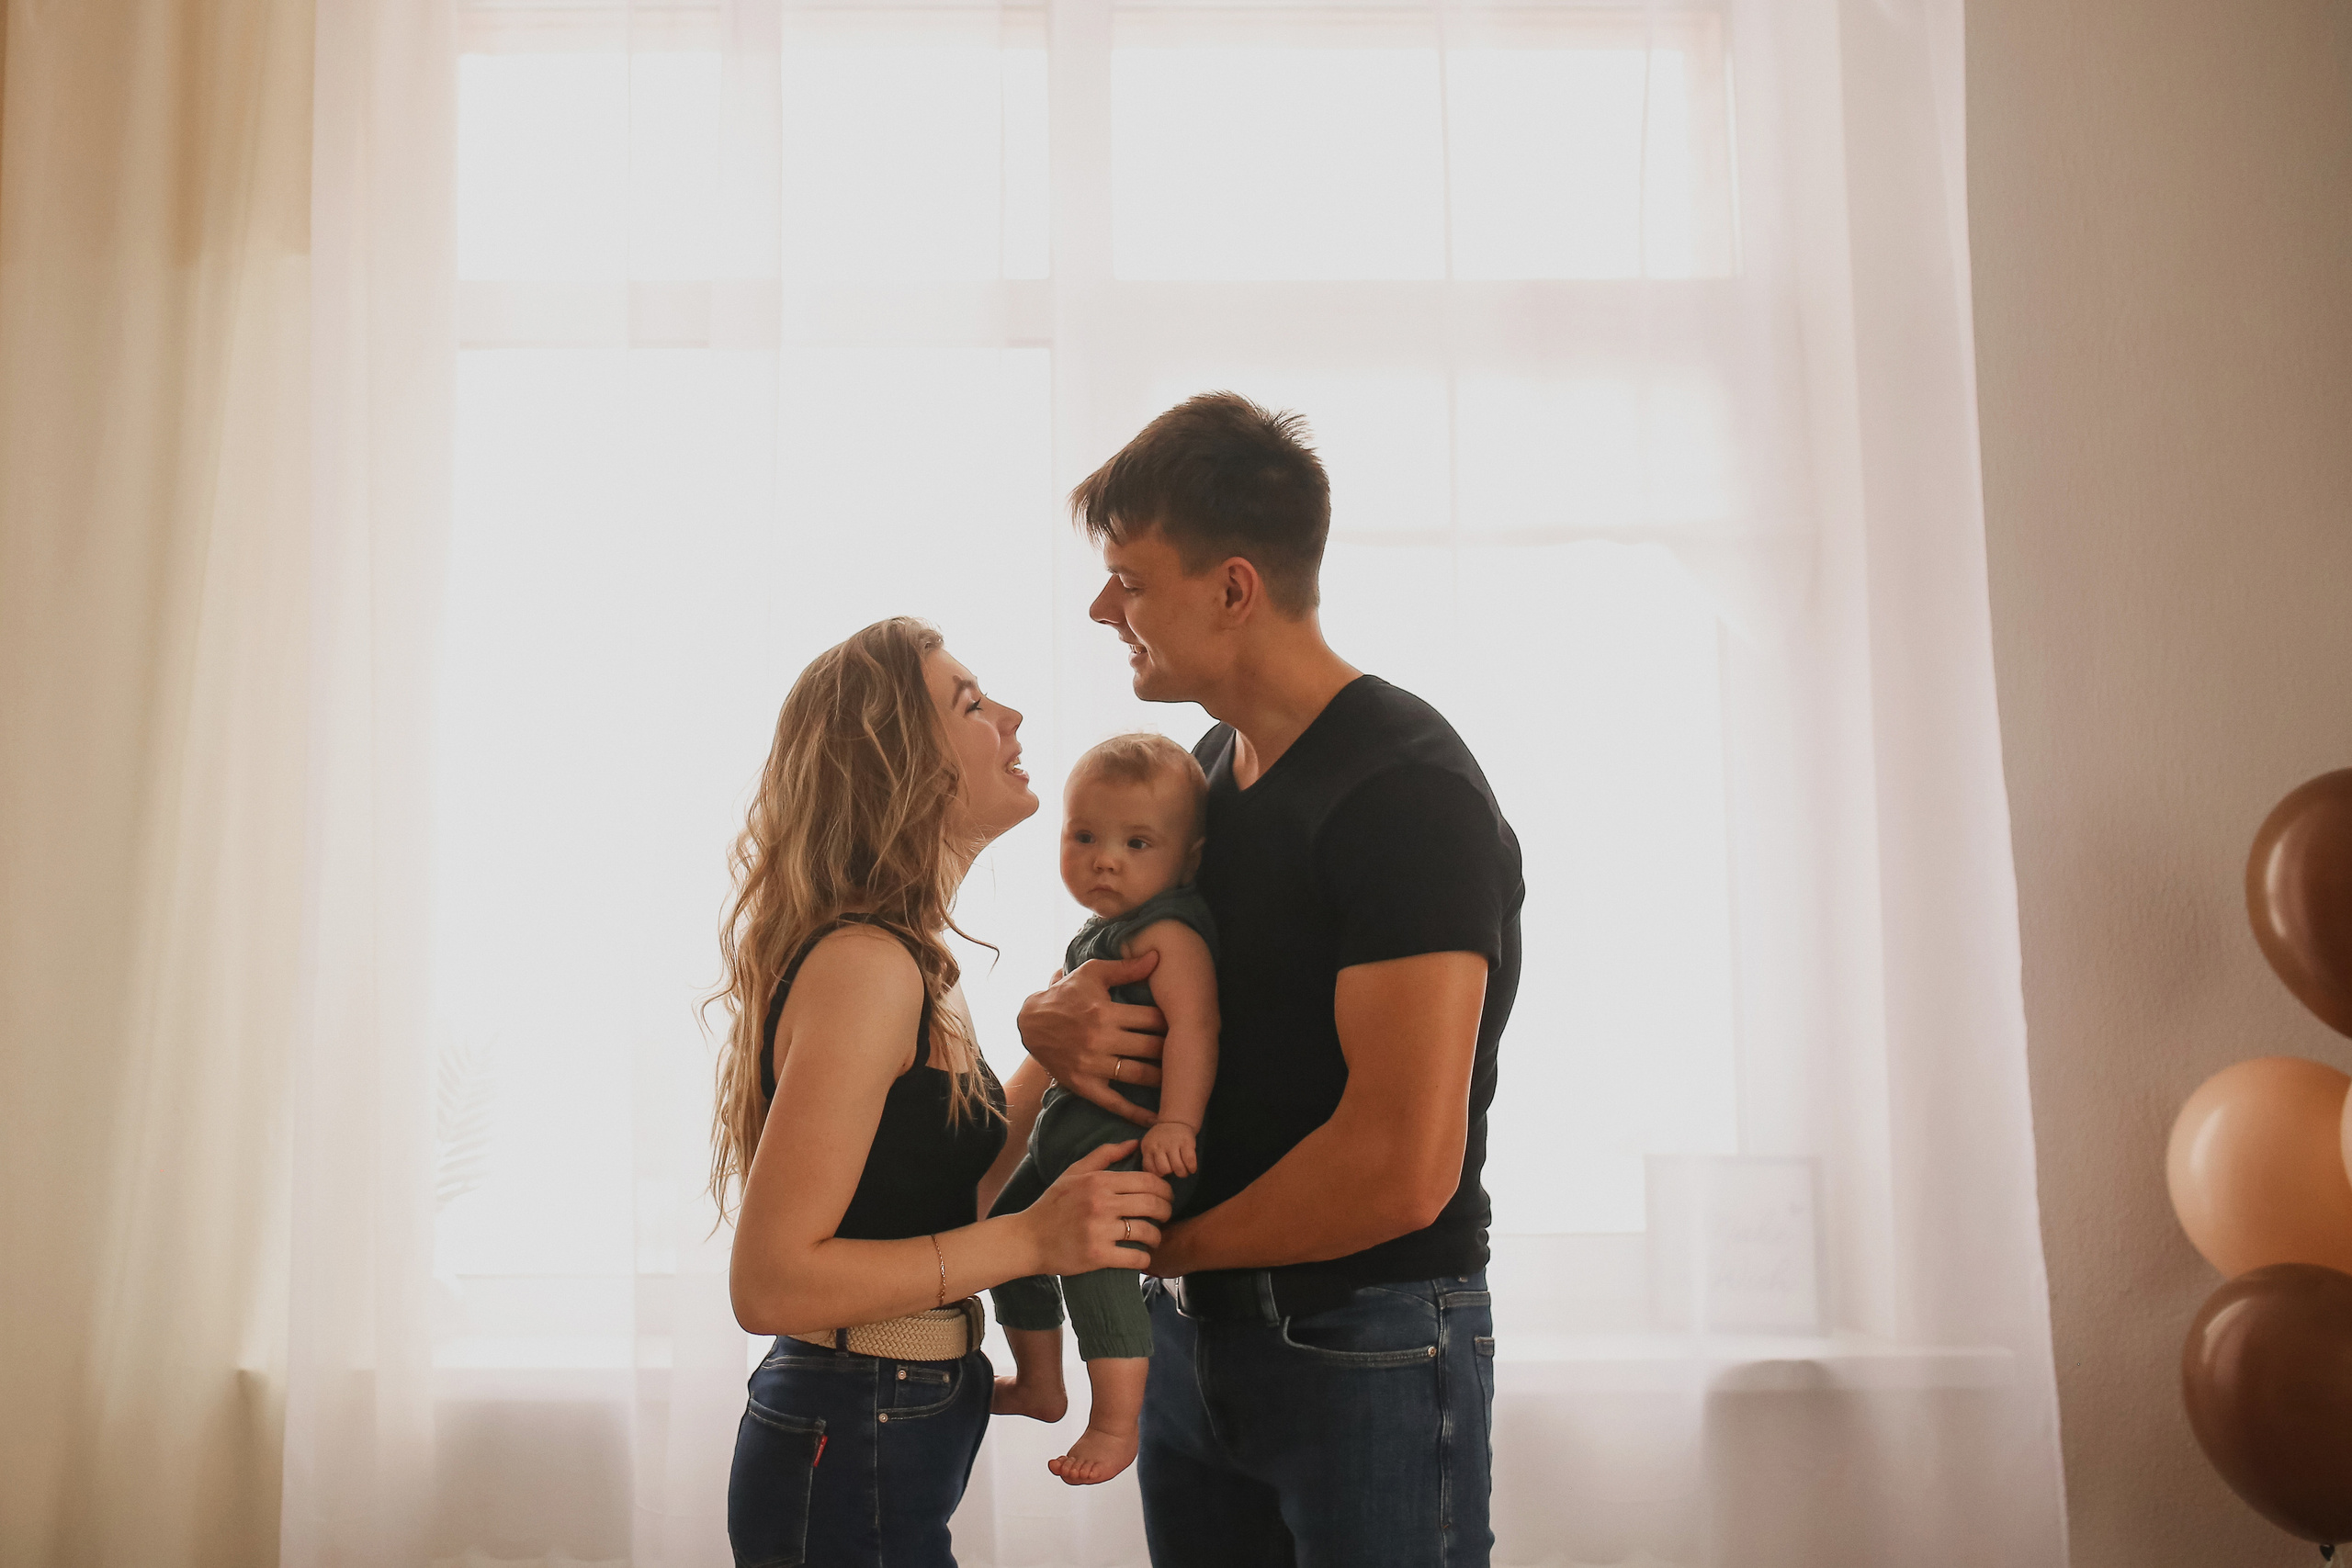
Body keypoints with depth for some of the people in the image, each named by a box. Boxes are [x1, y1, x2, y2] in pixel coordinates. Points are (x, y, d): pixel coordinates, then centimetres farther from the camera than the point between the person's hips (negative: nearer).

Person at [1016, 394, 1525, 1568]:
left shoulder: (1408, 790, -20)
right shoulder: (1208, 768, 8)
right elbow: (1132, 969, 19)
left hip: (1369, 1346, -8)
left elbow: (1402, 1171, -27)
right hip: (1190, 1328, 8)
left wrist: (1166, 1243, -12)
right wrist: (1051, 1017, -7)